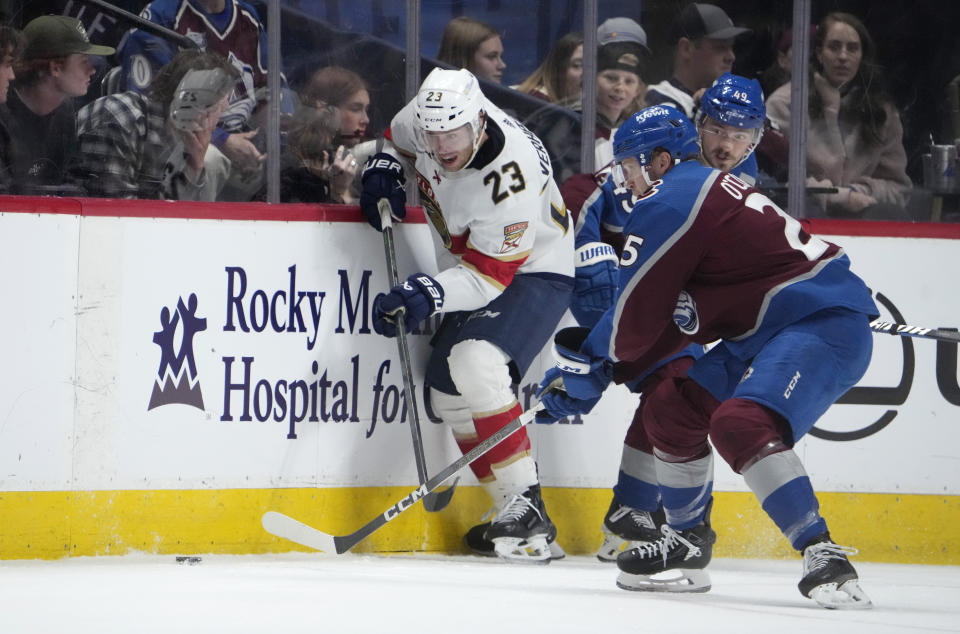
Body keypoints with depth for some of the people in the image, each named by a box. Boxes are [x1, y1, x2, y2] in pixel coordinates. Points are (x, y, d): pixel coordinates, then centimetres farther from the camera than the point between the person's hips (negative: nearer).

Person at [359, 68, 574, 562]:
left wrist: (428, 295, -43)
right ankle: (514, 510, 6)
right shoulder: (431, 112, -14)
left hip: (535, 270, -9)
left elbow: (490, 276, -31)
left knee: (476, 365, -30)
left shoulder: (510, 177, -35)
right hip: (473, 263, 9)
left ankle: (525, 511, -29)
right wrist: (382, 170, -4)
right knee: (447, 390, 1)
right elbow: (399, 137, 14)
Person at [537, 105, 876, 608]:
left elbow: (637, 313, -7)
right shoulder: (702, 191, 20)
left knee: (741, 422, -31)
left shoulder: (668, 204, -12)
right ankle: (686, 547, 29)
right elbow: (671, 321, 21)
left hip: (827, 323, -11)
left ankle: (823, 557, -35)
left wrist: (589, 365, 13)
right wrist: (593, 369, 17)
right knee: (671, 409, 15)